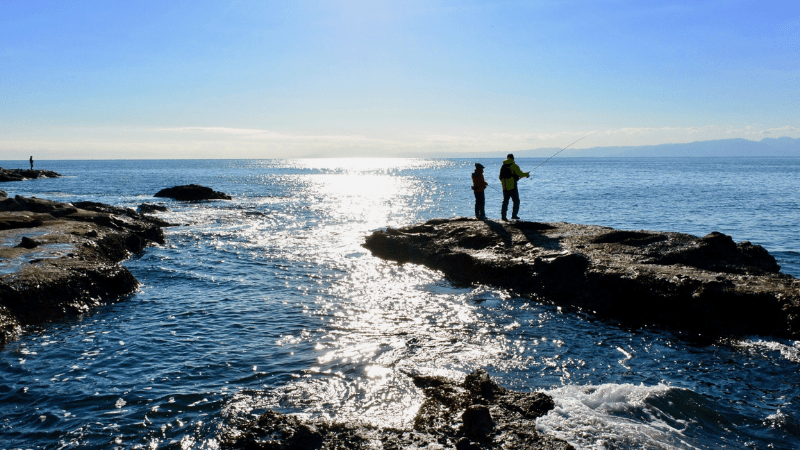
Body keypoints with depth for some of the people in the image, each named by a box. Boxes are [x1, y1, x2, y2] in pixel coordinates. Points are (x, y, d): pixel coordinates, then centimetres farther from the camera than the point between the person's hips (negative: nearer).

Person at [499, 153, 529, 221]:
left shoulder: (503, 166, 13)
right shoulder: (514, 166, -6)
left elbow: (500, 177, 19)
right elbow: (520, 174, -10)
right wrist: (527, 174, 8)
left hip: (505, 187, 6)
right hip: (512, 187, -6)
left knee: (505, 201, 8)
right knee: (516, 201, 6)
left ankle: (503, 215, 0)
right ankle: (514, 215, 1)